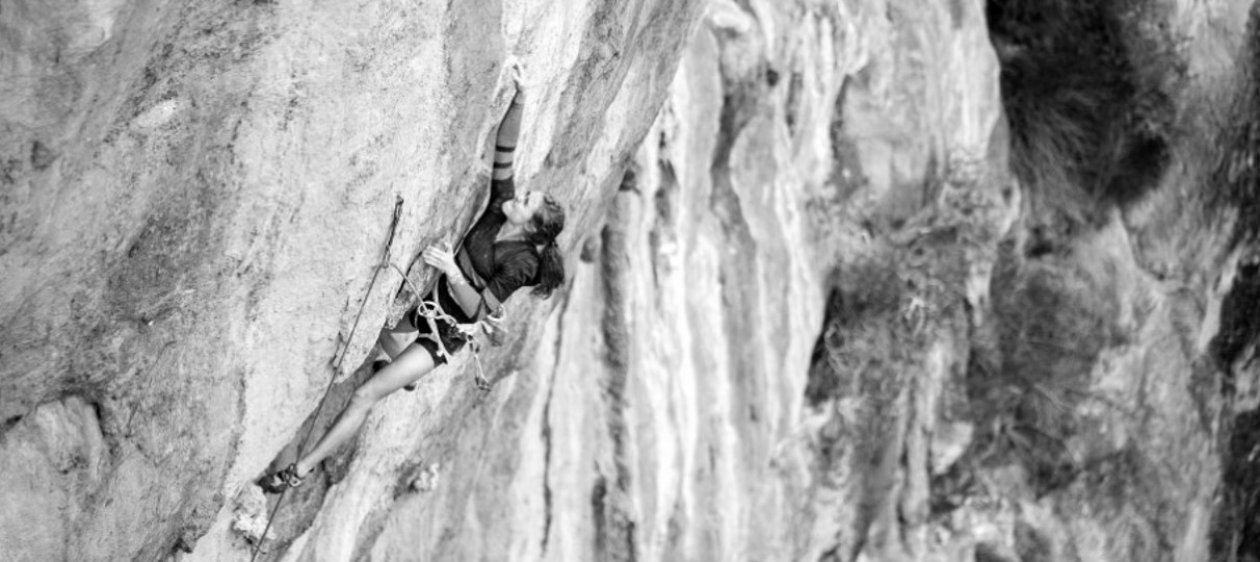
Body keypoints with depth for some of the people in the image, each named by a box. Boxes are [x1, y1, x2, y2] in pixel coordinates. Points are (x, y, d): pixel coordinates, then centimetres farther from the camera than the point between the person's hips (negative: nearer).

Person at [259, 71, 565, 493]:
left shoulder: (520, 263, -24)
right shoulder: (499, 210, -7)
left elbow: (478, 310, -27)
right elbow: (504, 150, -10)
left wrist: (452, 272, -38)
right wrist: (518, 104, -23)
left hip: (443, 336, -8)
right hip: (424, 307, 8)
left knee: (366, 395, -11)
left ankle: (302, 469, -6)